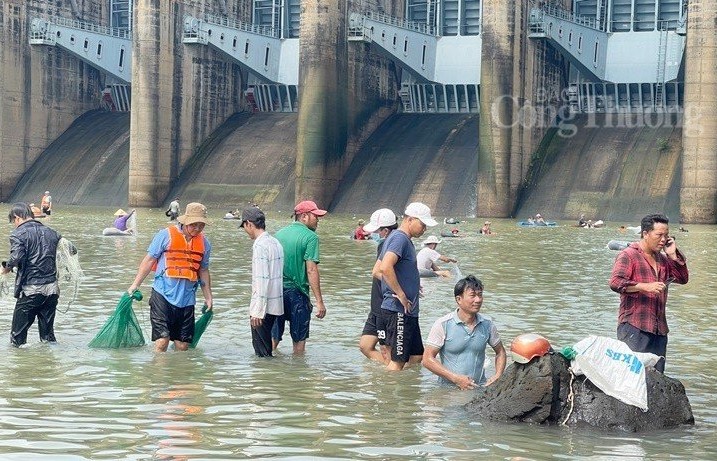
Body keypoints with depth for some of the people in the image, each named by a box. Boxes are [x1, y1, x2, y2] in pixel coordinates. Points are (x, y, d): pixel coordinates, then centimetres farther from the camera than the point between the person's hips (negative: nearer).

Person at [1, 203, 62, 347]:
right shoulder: (51, 232, 12)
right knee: (48, 333, 14)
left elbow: (16, 257, -21)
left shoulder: (18, 234, -7)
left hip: (31, 288, -5)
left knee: (18, 335, 6)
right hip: (52, 288, 5)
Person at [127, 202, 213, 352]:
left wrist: (208, 297, 21)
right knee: (162, 340, -12)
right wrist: (135, 284, -1)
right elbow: (149, 260, 1)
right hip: (163, 295, -4)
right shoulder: (166, 235, -2)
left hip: (187, 299, 4)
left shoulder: (204, 243, 11)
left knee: (182, 345, 4)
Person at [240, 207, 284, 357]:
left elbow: (262, 280, -21)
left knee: (261, 350, -2)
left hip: (263, 306, -9)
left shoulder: (260, 246, -16)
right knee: (265, 346, 16)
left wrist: (257, 311, -20)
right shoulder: (275, 243, 12)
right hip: (275, 305, 9)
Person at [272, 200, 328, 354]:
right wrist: (319, 301, -16)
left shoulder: (279, 233, 10)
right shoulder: (310, 237, -9)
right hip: (297, 292, -5)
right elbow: (311, 270, -16)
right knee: (299, 340, 7)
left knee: (273, 338, 13)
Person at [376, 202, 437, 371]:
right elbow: (386, 268, -29)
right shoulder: (400, 238, -13)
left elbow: (377, 272, 24)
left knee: (416, 356, 14)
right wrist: (401, 295, -21)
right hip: (398, 311, -10)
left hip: (407, 312, 10)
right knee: (398, 360, -6)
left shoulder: (401, 239, 19)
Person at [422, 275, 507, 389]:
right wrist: (456, 378, -12)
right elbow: (427, 359, -5)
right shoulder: (443, 325, -4)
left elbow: (500, 352, 24)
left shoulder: (487, 325, 8)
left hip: (480, 388, 3)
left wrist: (498, 376, 5)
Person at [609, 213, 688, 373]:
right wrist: (645, 286, -24)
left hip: (659, 328, 7)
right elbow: (615, 282, -15)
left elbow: (682, 278, 19)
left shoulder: (662, 258, 22)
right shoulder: (628, 255, -3)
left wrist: (673, 255, 8)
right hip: (634, 326, -7)